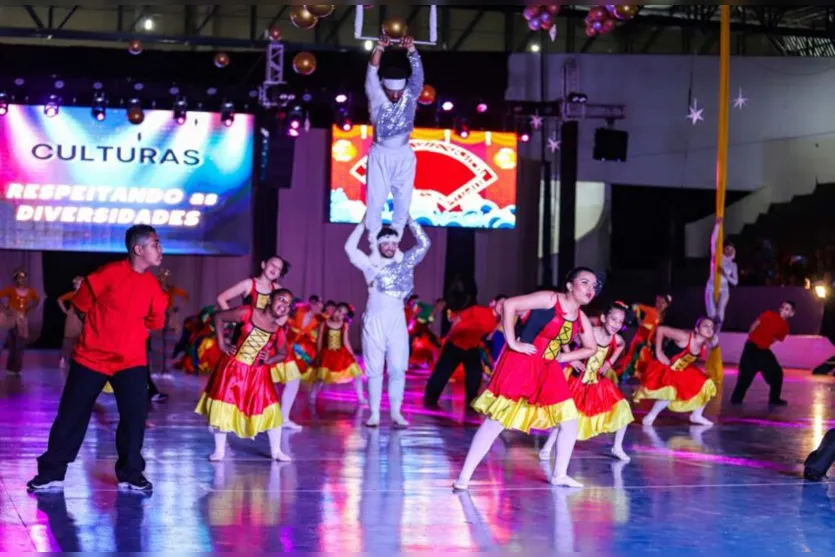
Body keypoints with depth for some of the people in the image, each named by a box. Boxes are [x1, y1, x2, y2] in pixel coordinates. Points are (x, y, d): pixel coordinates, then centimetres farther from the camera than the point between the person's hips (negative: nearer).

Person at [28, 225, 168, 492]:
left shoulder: (152, 285, 1)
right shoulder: (109, 274, -14)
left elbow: (155, 322, 13)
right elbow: (82, 305, -2)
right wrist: (102, 328, 4)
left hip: (131, 360, 3)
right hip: (91, 357, -3)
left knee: (135, 414, -5)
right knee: (71, 414, 2)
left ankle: (130, 474, 8)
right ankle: (52, 473, 12)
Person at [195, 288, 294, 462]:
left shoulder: (278, 331, -5)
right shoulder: (248, 313, -14)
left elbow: (282, 353, 12)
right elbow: (219, 317, -7)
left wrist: (268, 360, -8)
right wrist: (221, 343, -9)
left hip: (258, 374, 3)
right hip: (233, 368, -3)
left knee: (271, 410, 2)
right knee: (223, 408, 1)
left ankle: (276, 450, 19)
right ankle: (219, 450, 16)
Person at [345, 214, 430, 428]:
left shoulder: (405, 262, 10)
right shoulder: (370, 263, 6)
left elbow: (424, 244, 8)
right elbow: (350, 247, -2)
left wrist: (409, 220, 6)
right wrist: (364, 223, 1)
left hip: (397, 320, 1)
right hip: (374, 320, -1)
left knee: (398, 368, -3)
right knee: (374, 369, 0)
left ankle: (396, 413, 0)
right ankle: (374, 413, 2)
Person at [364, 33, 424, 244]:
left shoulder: (410, 96, -5)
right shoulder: (377, 97, -9)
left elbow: (417, 75, -19)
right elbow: (371, 74, -24)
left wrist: (411, 50, -37)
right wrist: (379, 49, -41)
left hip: (403, 154, 2)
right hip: (380, 154, -2)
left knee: (403, 197, 7)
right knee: (376, 197, 0)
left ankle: (397, 234, 20)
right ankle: (374, 237, 9)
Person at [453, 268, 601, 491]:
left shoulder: (581, 319, 6)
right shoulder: (550, 299, -14)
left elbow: (591, 348, 22)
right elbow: (509, 304, -19)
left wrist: (563, 357, 8)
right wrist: (513, 342, -19)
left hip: (549, 371, 7)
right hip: (521, 363, -7)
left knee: (570, 421, 7)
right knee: (496, 421, -9)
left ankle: (559, 474, 24)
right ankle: (464, 476, -4)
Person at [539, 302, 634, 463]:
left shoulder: (616, 339, -8)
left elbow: (621, 346, 18)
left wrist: (609, 362, 6)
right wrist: (572, 360, -21)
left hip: (600, 383, 5)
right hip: (580, 381, -5)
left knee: (623, 410, 0)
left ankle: (617, 448, 16)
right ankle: (547, 448, 5)